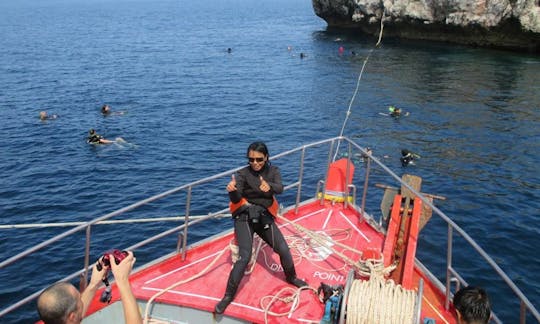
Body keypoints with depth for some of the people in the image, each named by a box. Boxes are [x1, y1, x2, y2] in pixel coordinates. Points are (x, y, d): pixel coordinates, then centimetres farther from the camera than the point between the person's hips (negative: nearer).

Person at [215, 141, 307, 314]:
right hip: (245, 217, -4)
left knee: (284, 250, 3)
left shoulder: (273, 171, 1)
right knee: (245, 257, -19)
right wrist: (232, 190, -47)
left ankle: (291, 278, 33)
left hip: (264, 217, 4)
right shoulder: (243, 173, -10)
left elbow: (280, 188, -20)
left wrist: (269, 186, -44)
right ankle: (228, 295, -7)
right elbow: (236, 198, -22)